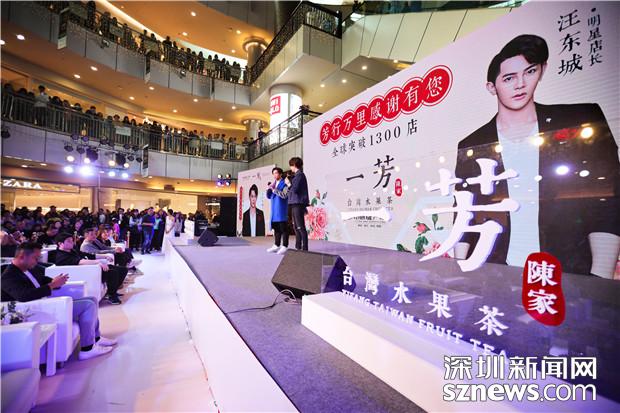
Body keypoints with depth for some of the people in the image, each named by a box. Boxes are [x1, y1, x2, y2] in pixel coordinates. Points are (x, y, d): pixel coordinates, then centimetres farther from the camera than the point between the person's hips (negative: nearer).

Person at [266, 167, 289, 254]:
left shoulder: (284, 184, -3)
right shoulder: (273, 184, 19)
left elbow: (284, 195, -16)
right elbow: (269, 196, 19)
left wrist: (274, 189, -20)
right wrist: (269, 189, 1)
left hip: (281, 209, -7)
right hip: (274, 209, 7)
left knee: (283, 228, -5)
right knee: (276, 228, 10)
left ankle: (284, 246, -1)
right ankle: (276, 245, 17)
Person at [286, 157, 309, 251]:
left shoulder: (299, 175, -10)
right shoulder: (297, 175, 19)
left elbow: (295, 189, -17)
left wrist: (288, 184, -2)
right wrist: (289, 182, 11)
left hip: (298, 204, -10)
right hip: (295, 204, 10)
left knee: (301, 227, -9)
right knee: (296, 227, 14)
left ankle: (305, 248, -5)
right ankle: (298, 247, 22)